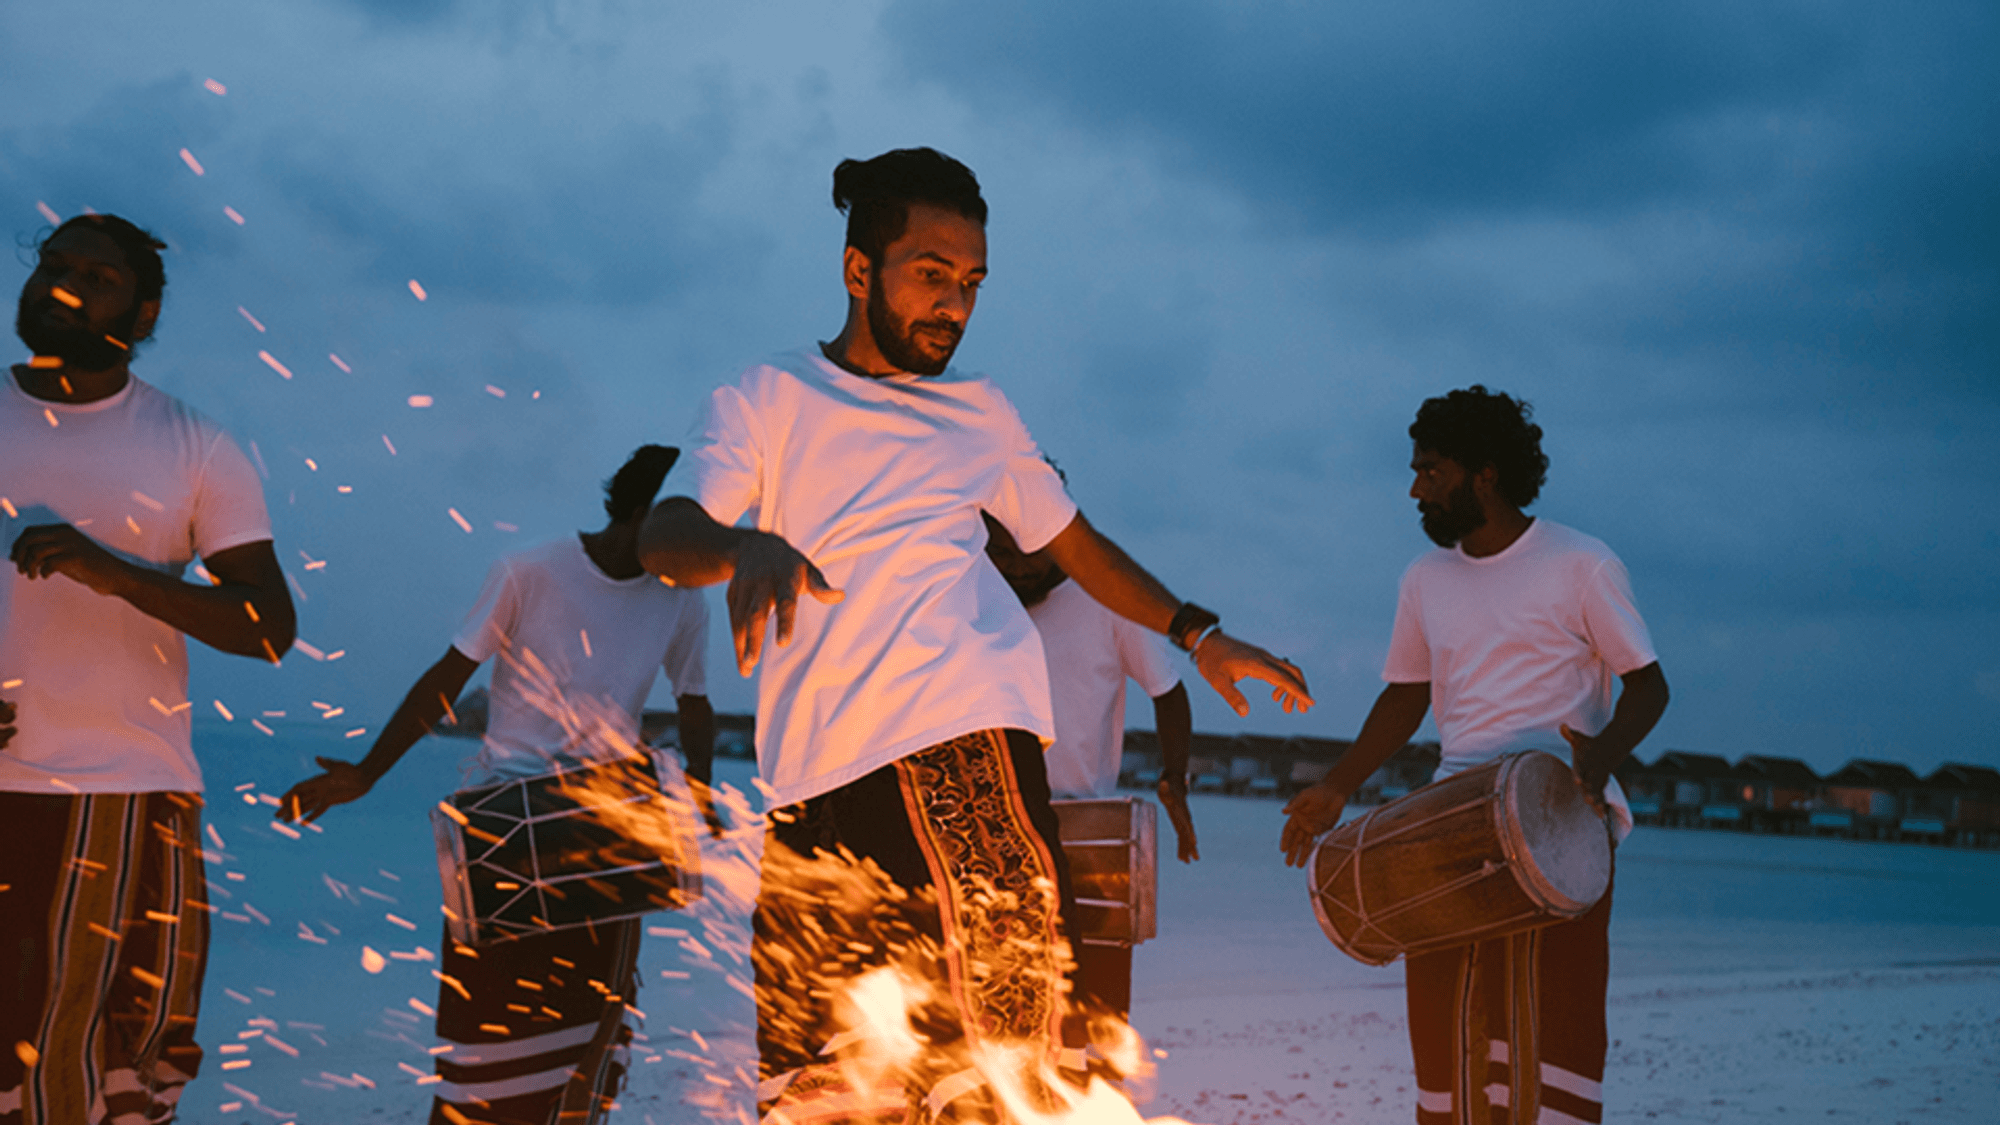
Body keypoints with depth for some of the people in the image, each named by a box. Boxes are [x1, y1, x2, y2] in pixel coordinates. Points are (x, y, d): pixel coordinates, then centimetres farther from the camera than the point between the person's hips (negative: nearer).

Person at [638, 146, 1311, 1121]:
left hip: (965, 745, 1)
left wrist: (1198, 635, 18)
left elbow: (1072, 540, 30)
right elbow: (664, 535, -7)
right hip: (817, 772, -1)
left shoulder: (977, 411, 20)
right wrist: (747, 545, -30)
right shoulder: (769, 399, 9)